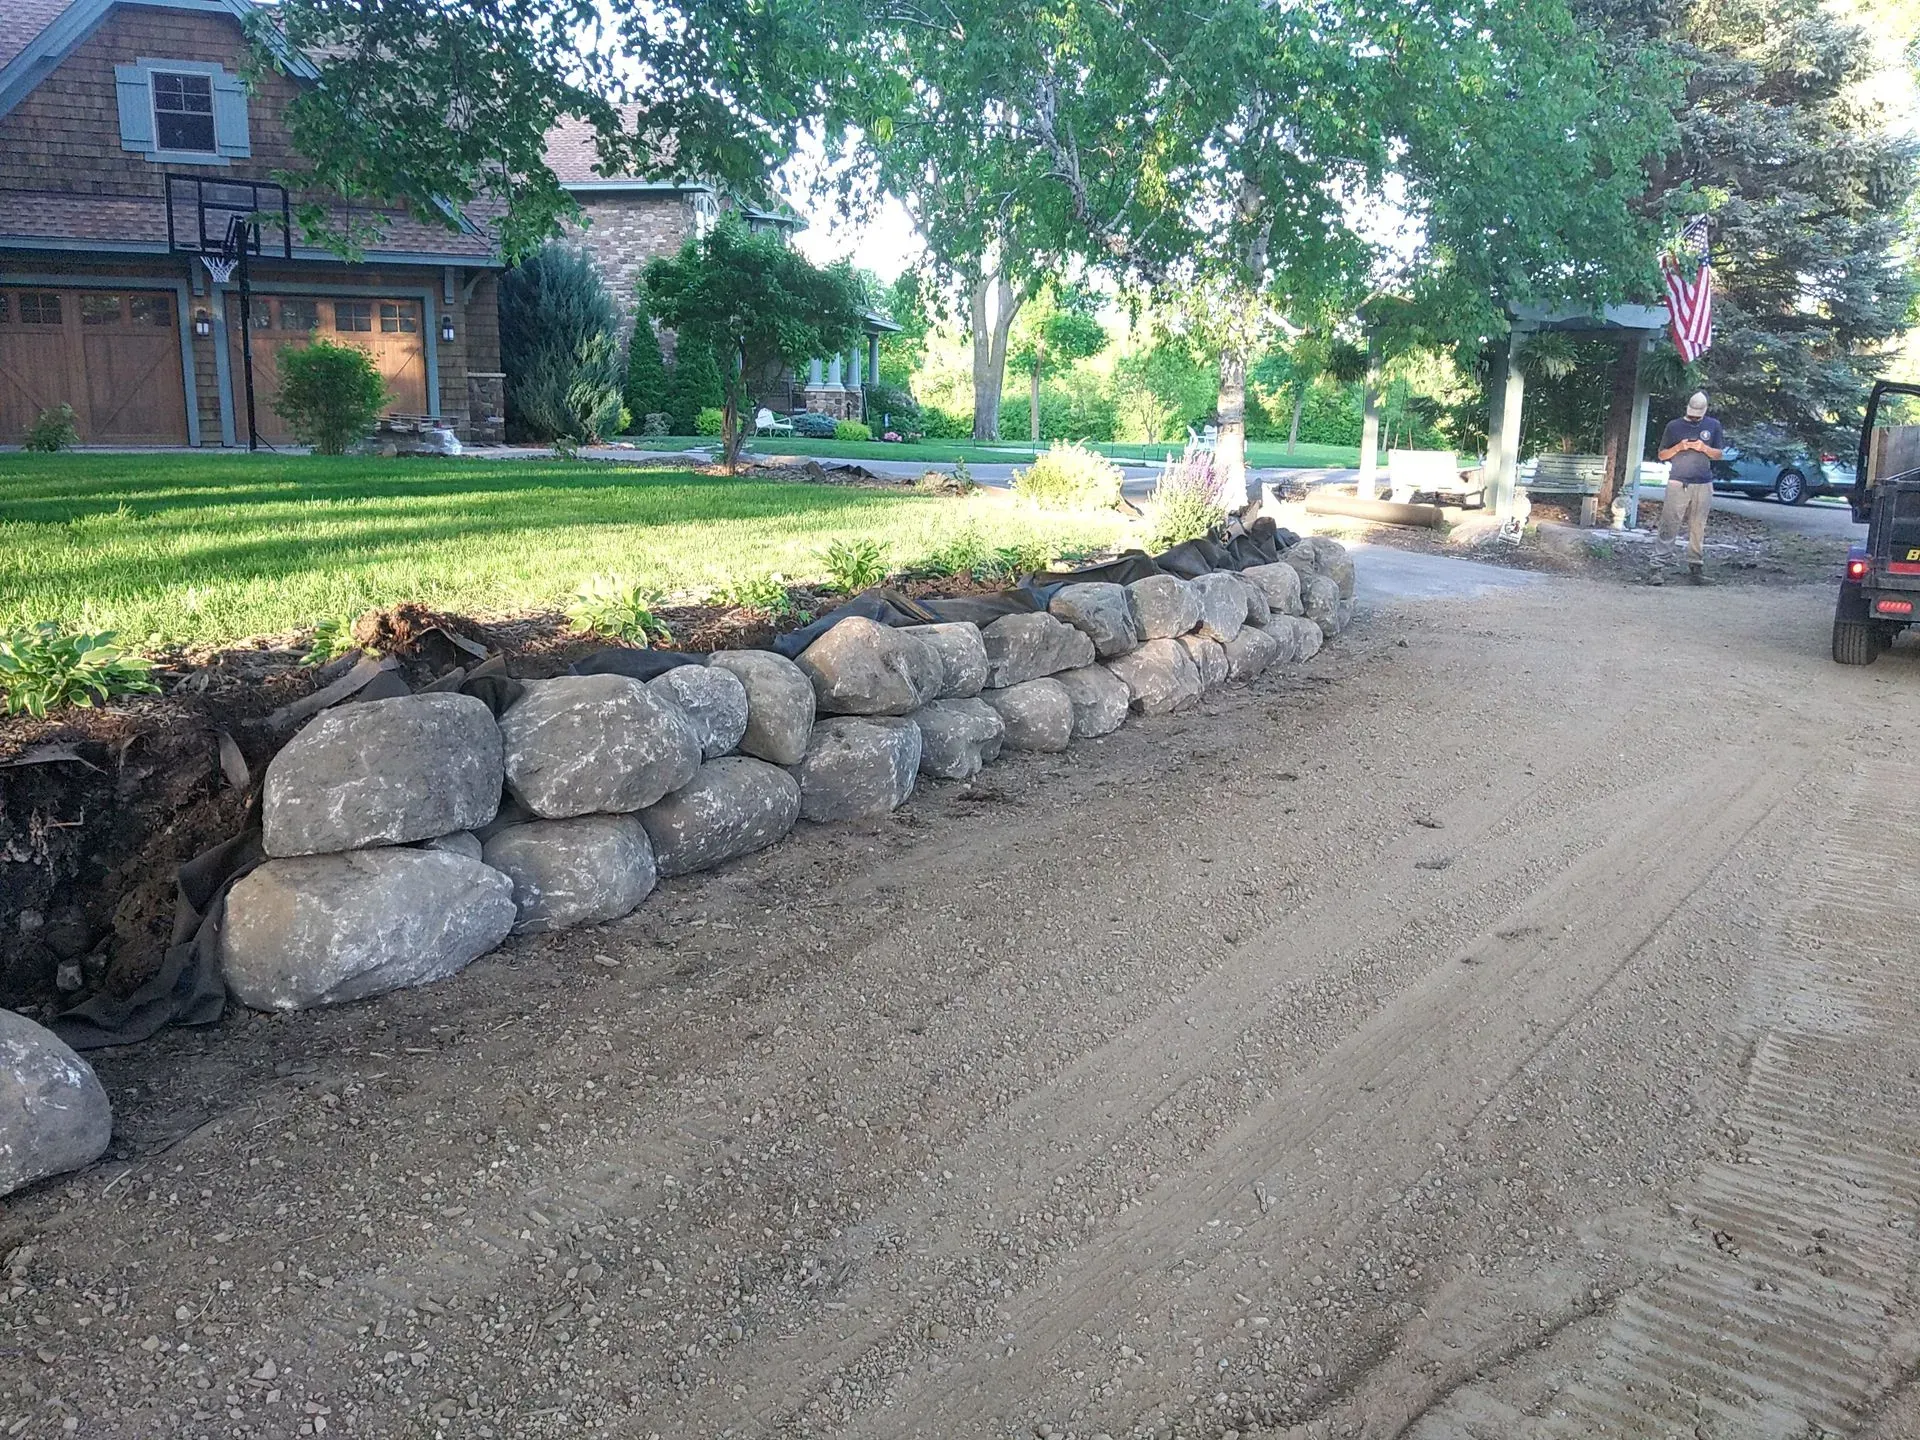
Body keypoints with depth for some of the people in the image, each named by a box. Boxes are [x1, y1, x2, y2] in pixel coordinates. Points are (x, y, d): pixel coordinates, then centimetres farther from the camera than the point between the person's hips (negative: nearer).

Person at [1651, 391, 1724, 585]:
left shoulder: (1713, 426, 10)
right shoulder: (1674, 426, 7)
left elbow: (1719, 454, 12)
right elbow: (1662, 455, 9)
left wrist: (1705, 448, -8)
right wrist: (1679, 447, -9)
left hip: (1703, 485, 2)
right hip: (1678, 483, -2)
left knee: (1698, 529, 4)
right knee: (1669, 527, -9)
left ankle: (1696, 567, 9)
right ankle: (1659, 567, -14)